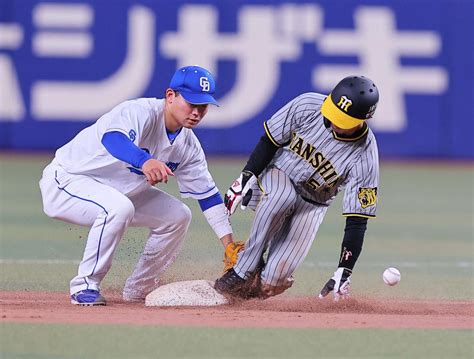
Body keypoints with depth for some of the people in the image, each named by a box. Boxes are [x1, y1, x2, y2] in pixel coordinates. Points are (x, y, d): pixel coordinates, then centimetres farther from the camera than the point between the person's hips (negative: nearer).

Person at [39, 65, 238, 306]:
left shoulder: (188, 144, -3)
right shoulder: (141, 112, -29)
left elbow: (207, 194, 3)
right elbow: (112, 137, -51)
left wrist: (230, 246, -4)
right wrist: (144, 160, -71)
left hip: (117, 191, 9)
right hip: (65, 180, -9)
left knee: (177, 216, 4)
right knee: (118, 208, -36)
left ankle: (139, 289, 16)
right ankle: (85, 286, -21)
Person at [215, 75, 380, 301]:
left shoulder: (364, 157, -25)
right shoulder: (307, 105, -22)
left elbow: (357, 221, -23)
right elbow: (270, 141, -7)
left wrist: (344, 272, -29)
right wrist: (246, 178, -15)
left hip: (312, 205, 0)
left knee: (272, 282, -19)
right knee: (282, 196, -39)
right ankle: (242, 270, -25)